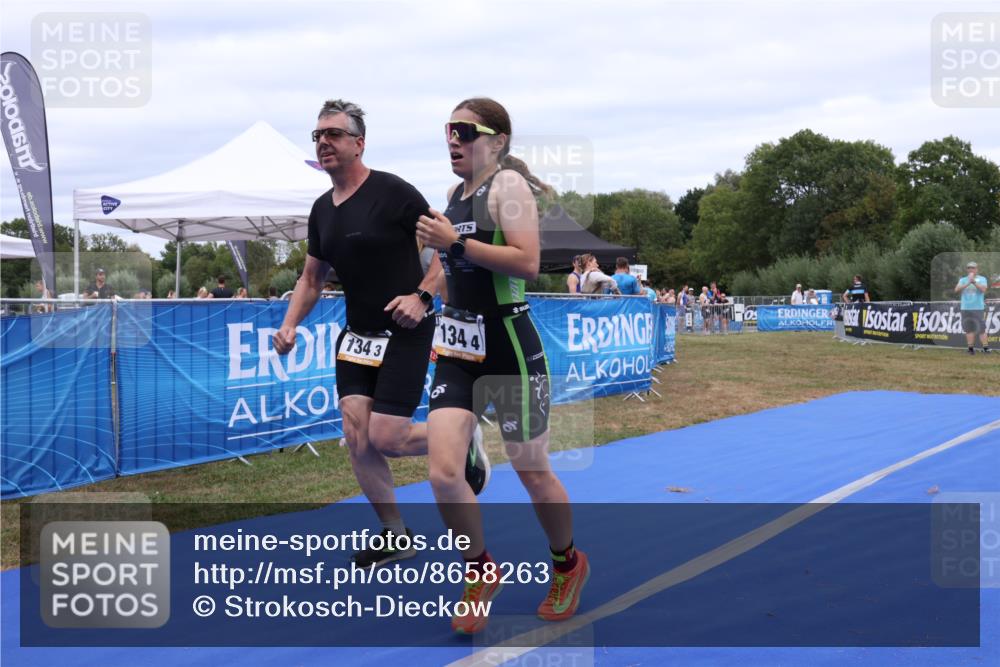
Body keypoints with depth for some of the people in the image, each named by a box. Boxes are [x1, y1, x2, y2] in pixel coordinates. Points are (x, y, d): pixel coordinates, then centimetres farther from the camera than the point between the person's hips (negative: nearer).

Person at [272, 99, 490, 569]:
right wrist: (289, 325, 4)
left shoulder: (393, 192, -13)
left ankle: (463, 440, 20)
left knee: (385, 439, -10)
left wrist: (422, 295, -23)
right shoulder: (322, 210, 8)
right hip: (357, 335, 6)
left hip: (405, 333, -6)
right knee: (356, 437, -2)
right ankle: (395, 535, 15)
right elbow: (312, 277, 18)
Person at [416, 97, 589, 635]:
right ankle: (481, 574, 15)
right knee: (443, 473, -7)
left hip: (510, 346, -6)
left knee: (532, 472, 7)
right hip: (459, 348, 7)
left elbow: (527, 262, -23)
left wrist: (455, 243, -24)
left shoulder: (507, 184, -10)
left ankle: (567, 565, 34)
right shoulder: (455, 193, 13)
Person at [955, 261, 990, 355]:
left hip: (979, 308, -3)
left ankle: (986, 348, -6)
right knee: (969, 329, 2)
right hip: (965, 308, 3)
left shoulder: (982, 279, 7)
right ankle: (971, 348, 7)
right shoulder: (963, 280, 13)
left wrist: (974, 282, -21)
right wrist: (968, 283, -14)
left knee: (982, 329, -8)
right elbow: (956, 290, -3)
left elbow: (983, 289, -11)